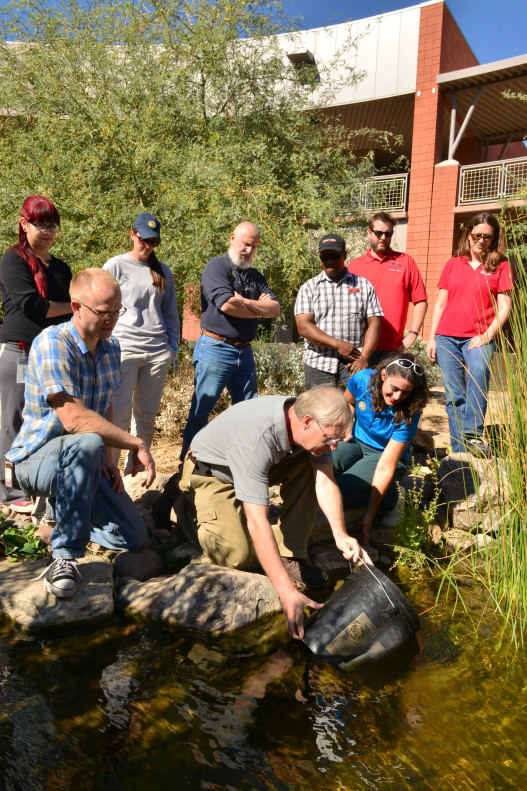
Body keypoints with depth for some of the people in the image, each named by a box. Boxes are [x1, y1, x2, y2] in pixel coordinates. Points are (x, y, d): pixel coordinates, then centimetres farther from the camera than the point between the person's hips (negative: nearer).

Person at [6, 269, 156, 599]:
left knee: (134, 537, 0)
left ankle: (65, 512, 26)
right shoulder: (52, 343, -22)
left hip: (79, 460, 8)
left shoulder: (110, 347, 5)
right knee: (86, 445, -42)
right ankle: (65, 556, -29)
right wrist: (137, 444, -26)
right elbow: (74, 418, -31)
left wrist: (106, 459, -1)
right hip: (37, 458, -7)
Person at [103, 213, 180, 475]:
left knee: (146, 413, 5)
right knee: (119, 411, -10)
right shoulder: (115, 266, 6)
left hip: (157, 351, 4)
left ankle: (136, 470, 15)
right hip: (123, 348, -3)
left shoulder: (163, 271, 16)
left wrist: (173, 345, 14)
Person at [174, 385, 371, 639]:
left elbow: (325, 482, -16)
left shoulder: (313, 426, -20)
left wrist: (340, 535, -31)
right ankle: (190, 507, 8)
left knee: (309, 467, -17)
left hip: (258, 465, 6)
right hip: (211, 474, -6)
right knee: (238, 556, -19)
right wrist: (287, 592, -46)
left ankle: (290, 554, -7)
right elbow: (257, 522, -44)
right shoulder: (256, 438, -42)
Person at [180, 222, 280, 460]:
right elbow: (226, 304, -19)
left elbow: (275, 309, 5)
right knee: (200, 412, -3)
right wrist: (259, 310, -2)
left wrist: (244, 301, -11)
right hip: (216, 348, -7)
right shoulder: (217, 266, -3)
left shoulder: (256, 277, 17)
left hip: (244, 351, 7)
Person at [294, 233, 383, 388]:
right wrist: (338, 344, -12)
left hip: (353, 363, 0)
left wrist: (364, 357, -8)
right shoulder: (308, 288, 10)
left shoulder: (363, 285, 13)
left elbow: (373, 323, 6)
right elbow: (303, 326, -3)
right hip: (318, 363, 0)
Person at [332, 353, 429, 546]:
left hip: (385, 453, -4)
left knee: (341, 491, -30)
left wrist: (368, 518, -29)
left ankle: (387, 493, 1)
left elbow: (385, 467, -29)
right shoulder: (362, 379, -20)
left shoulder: (408, 414, -27)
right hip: (357, 441, 4)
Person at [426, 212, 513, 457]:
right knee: (454, 396, 0)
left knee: (478, 374, -31)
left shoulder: (500, 266, 8)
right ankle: (460, 451, 6)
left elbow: (504, 307, 3)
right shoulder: (453, 264, 15)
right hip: (447, 337, 2)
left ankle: (473, 435, -32)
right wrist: (432, 339, 7)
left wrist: (487, 335, -11)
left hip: (479, 338, -2)